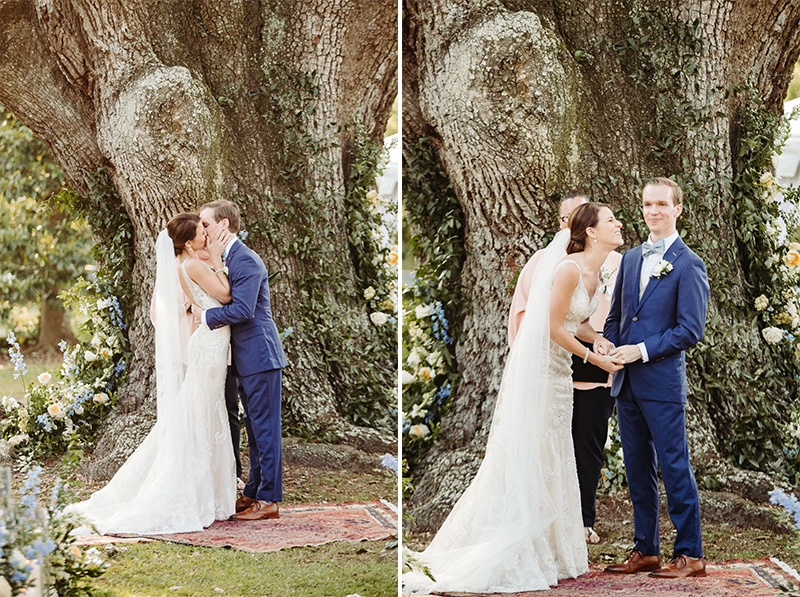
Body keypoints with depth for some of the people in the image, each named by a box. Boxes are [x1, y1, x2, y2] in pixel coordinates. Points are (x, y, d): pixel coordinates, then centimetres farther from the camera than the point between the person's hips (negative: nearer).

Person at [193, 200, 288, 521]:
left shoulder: (246, 261, -17)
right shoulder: (226, 259, 15)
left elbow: (242, 310, -26)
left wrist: (204, 314, -16)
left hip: (259, 355, -10)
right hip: (246, 359, 10)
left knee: (264, 428, -5)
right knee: (254, 428, 16)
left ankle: (267, 500, -1)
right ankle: (254, 491, 24)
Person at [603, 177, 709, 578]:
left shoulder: (688, 265, -5)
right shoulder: (630, 259, 16)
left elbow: (690, 330, -10)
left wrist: (643, 350, -13)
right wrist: (611, 353, 3)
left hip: (663, 381, -7)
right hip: (626, 381, 7)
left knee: (674, 467, -5)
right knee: (637, 469, 11)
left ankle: (689, 554, 1)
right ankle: (645, 550, 18)